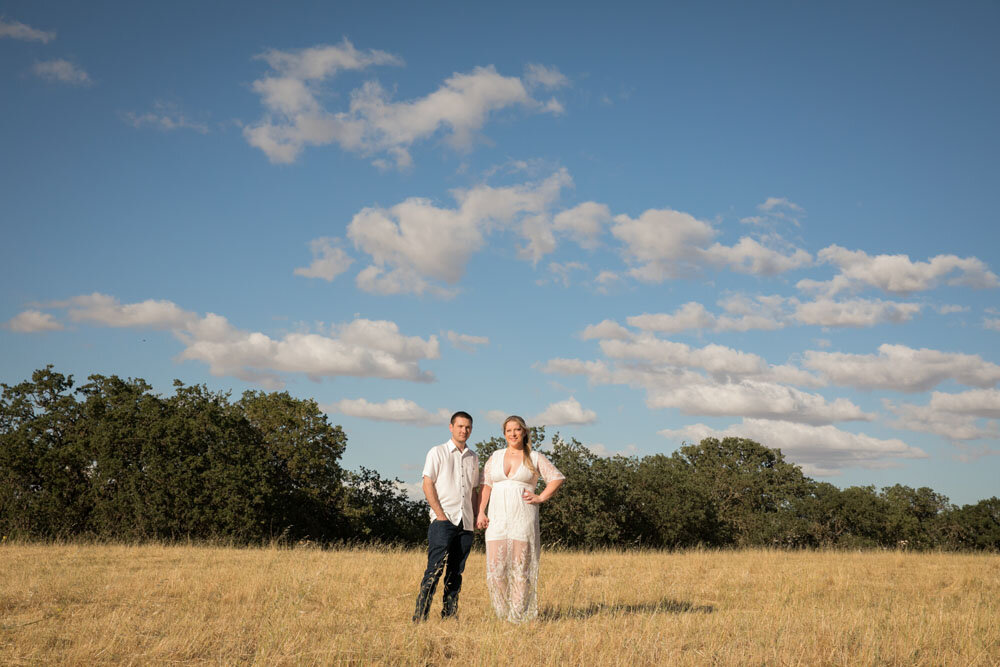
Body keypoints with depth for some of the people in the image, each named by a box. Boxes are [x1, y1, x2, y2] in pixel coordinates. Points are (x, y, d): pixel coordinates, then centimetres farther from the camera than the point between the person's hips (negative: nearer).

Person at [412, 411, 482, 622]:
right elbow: (427, 485, -4)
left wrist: (475, 517, 11)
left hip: (466, 523, 5)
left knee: (456, 571, 5)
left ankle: (449, 615, 10)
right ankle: (420, 616, -12)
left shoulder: (473, 458, 17)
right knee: (435, 568, -12)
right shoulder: (438, 452, 2)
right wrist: (440, 515, -12)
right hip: (443, 520, -5)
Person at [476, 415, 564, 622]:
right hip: (497, 519, 2)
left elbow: (557, 478, 9)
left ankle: (518, 617, 3)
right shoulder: (495, 457, 14)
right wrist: (480, 512, 2)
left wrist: (540, 498, -1)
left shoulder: (534, 458, 6)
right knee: (495, 568, -5)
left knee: (521, 567, -3)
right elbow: (486, 486, 12)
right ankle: (503, 614, 9)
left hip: (523, 518, -2)